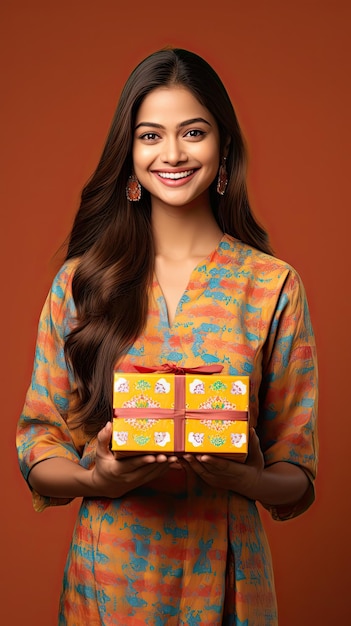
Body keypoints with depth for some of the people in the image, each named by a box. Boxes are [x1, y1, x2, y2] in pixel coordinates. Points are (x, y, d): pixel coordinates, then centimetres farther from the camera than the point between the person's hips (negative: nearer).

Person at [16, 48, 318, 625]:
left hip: (223, 577, 0)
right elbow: (39, 444, 2)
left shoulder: (274, 286, -3)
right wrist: (97, 478, -18)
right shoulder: (79, 281, -1)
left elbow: (296, 474, -1)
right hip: (106, 575, 1)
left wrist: (245, 479, -21)